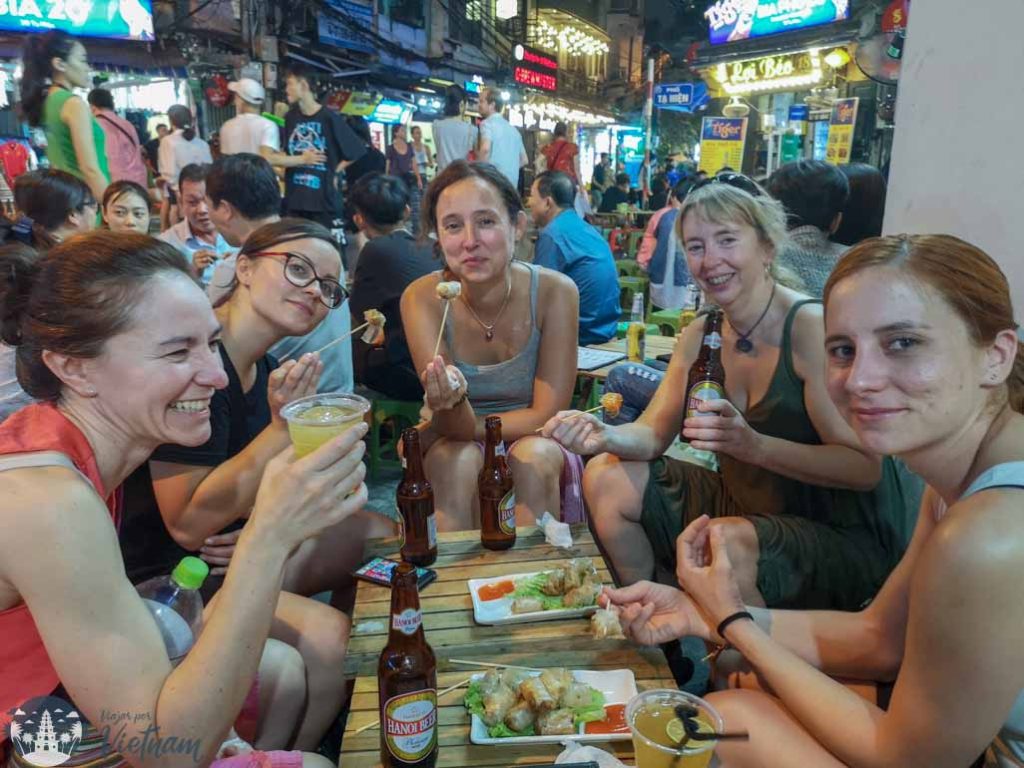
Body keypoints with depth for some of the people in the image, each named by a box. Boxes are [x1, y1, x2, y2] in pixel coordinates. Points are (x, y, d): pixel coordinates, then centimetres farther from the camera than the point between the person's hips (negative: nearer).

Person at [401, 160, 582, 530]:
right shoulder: (421, 298, -17)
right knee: (456, 458, -32)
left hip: (537, 446, 0)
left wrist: (468, 427, -15)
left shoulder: (555, 291, -18)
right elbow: (457, 429, -21)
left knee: (534, 455, -32)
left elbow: (545, 416, -14)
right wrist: (451, 405, -43)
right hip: (452, 444, 0)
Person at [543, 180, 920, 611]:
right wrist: (607, 437, -22)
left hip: (840, 536, -6)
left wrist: (754, 445, -39)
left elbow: (865, 468, -24)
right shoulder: (699, 335, 0)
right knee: (607, 478, -3)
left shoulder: (811, 328, -21)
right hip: (739, 507, 7)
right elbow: (653, 433, 0)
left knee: (724, 543, -35)